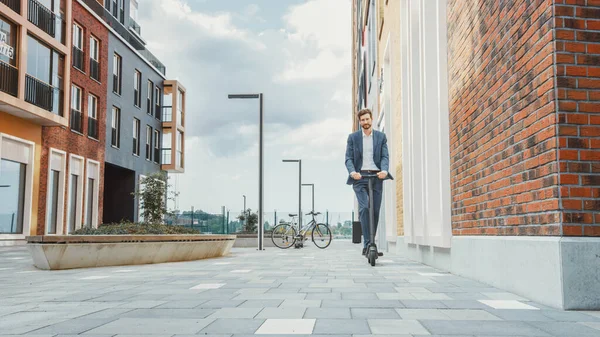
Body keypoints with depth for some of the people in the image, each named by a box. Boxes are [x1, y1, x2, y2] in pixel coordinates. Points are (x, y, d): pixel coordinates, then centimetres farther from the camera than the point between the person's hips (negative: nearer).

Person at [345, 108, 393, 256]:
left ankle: (371, 243, 13)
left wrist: (384, 170, -18)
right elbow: (348, 158, 2)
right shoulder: (353, 137, 9)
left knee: (375, 211, 2)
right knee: (364, 208, -18)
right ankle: (367, 244, -18)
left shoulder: (381, 136, 12)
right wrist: (352, 171, -19)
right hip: (360, 176, -2)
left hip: (376, 176, 2)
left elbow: (385, 156, 3)